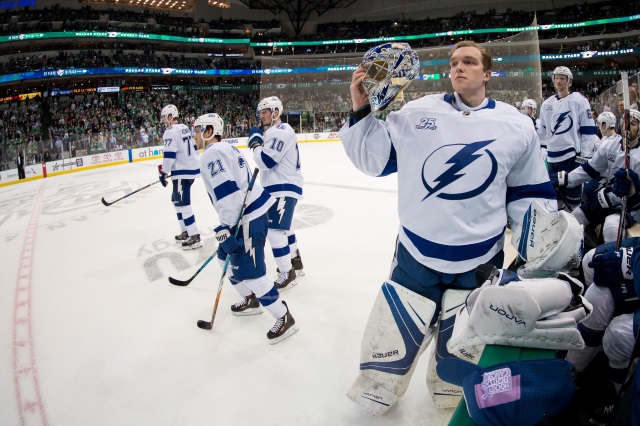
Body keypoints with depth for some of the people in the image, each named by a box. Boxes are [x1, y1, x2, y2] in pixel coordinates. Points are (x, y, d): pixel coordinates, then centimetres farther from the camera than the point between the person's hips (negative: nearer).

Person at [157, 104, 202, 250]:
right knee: (177, 201, 18)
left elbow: (169, 155, -19)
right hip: (192, 168, 10)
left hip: (182, 172, -10)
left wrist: (163, 172, -9)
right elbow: (194, 150, 19)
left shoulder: (171, 132, -13)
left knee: (182, 204, -7)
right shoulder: (185, 129, 15)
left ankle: (194, 237, -7)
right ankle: (186, 232, 22)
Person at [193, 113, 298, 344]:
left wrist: (226, 228, -24)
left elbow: (226, 191, -26)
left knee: (250, 272, -7)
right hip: (251, 211, 11)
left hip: (248, 219, -11)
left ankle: (284, 318, 1)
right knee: (228, 258, 23)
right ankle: (251, 300, 36)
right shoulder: (227, 148, 18)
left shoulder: (211, 155, -13)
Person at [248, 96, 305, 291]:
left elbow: (265, 161, -23)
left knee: (274, 230, -13)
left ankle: (287, 274, -4)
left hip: (284, 189, -12)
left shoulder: (281, 131, -17)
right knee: (284, 226, 23)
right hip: (277, 188, 12)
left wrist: (256, 142, -10)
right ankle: (295, 262, 39)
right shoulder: (272, 132, 18)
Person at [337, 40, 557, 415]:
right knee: (390, 341, 8)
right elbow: (375, 159, -1)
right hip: (416, 255, 0)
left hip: (481, 263, 1)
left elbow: (531, 192, 8)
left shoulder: (517, 126, 1)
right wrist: (361, 110, -12)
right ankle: (375, 396, 37)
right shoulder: (418, 112, -2)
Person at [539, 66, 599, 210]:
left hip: (572, 156, -6)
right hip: (552, 157, 6)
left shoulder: (579, 101, -3)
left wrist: (585, 157, -11)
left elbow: (588, 130, -6)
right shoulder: (547, 104, 13)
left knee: (573, 196, -4)